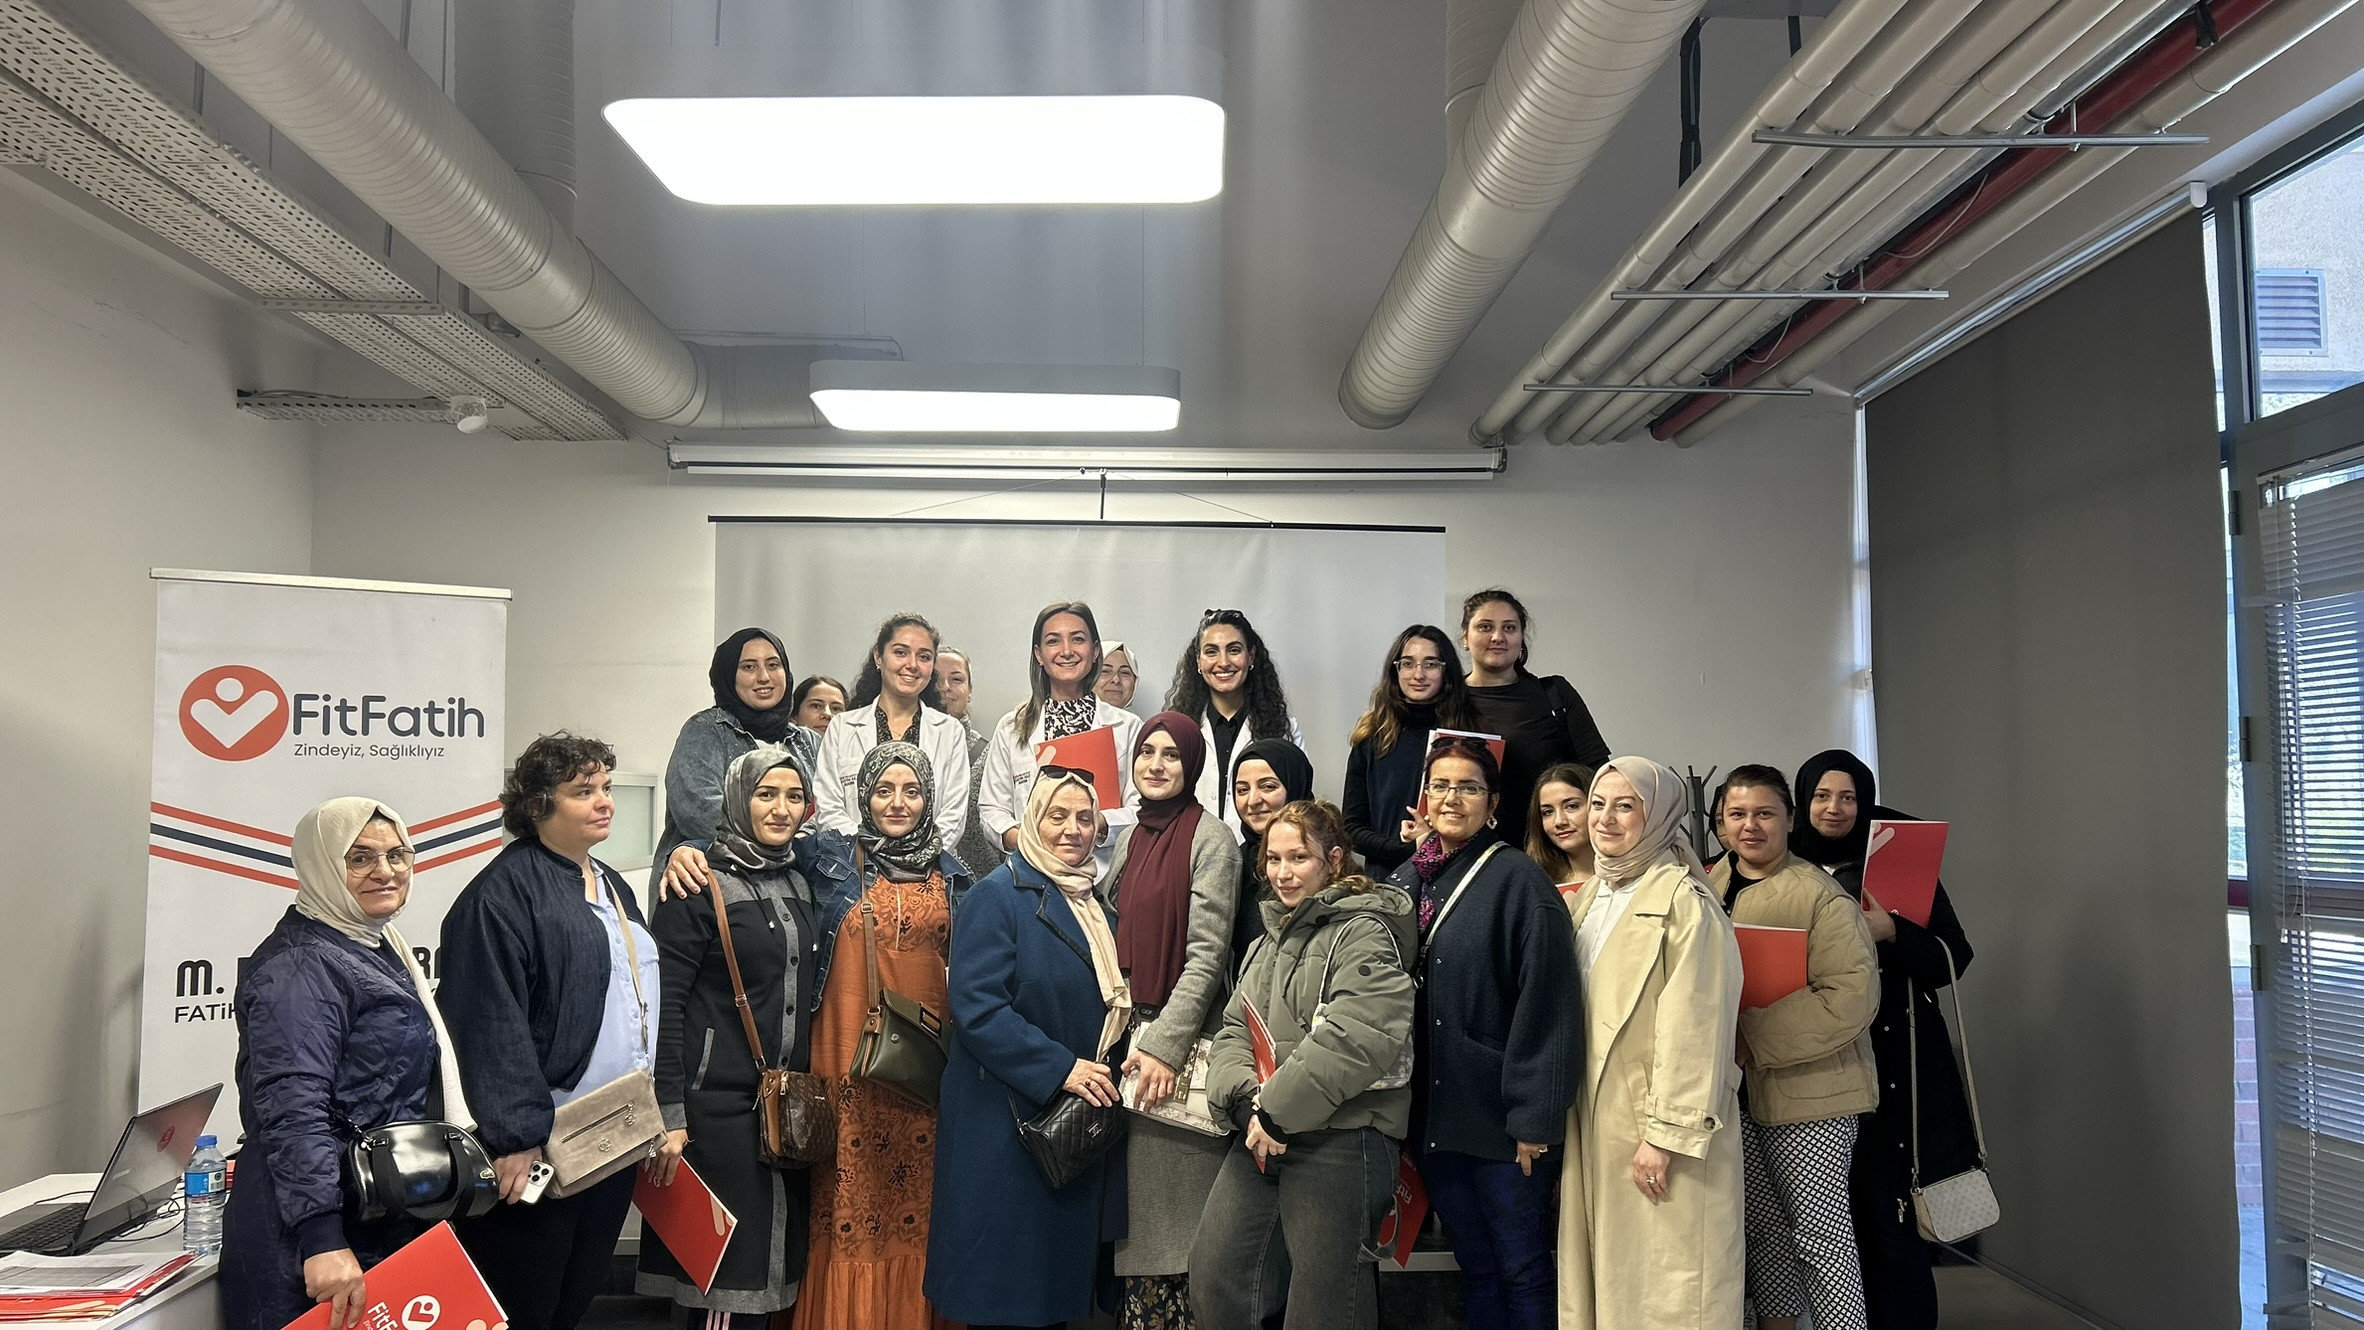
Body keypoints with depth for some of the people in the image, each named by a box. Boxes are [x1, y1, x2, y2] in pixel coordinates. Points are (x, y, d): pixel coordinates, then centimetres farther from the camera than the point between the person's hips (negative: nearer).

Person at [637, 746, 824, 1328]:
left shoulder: (799, 885, 12)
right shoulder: (699, 886, -8)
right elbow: (662, 1003, -12)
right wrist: (668, 1117, -16)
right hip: (717, 1106, -6)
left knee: (773, 1269, 10)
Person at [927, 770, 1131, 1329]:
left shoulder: (1098, 905, 12)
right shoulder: (999, 895, -10)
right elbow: (977, 1009, -19)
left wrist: (1101, 1071, 5)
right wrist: (1061, 1068, -22)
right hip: (1007, 1120, -7)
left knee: (1063, 1263, 13)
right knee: (1004, 1284, 1)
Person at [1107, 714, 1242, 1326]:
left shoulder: (1209, 839, -8)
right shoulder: (1130, 839, 13)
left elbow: (1207, 953, -13)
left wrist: (1165, 1044, -19)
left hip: (1182, 1040, -6)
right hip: (1130, 1033, 7)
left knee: (1175, 1202, -2)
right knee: (1134, 1198, 10)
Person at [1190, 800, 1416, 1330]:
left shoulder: (1362, 933, -7)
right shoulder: (1272, 939, 20)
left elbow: (1355, 1039, -22)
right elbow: (1235, 1030, 13)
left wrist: (1277, 1110, -18)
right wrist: (1247, 1101, -8)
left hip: (1340, 1136, -7)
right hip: (1262, 1136, 8)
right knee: (1213, 1276, 3)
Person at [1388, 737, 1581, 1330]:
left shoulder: (1519, 880, -10)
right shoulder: (1406, 880, 9)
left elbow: (1546, 1006, -14)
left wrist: (1534, 1117, -17)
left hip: (1500, 1117, -6)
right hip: (1433, 1113, 6)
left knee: (1522, 1273, 5)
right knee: (1475, 1269, 16)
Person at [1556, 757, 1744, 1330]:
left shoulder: (1684, 901, -12)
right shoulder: (1592, 896, 13)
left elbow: (1692, 1028, -16)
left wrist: (1666, 1133, -18)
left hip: (1659, 1119, -7)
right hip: (1595, 1119, 7)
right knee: (1605, 1275, 12)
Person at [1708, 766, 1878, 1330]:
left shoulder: (1822, 896, -11)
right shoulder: (1706, 890, 7)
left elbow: (1851, 996, -19)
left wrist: (1756, 1032, -20)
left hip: (1807, 1088, -6)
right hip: (1735, 1089, 6)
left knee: (1821, 1230, -1)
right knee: (1761, 1221, 15)